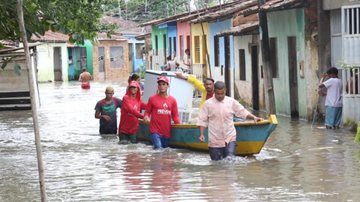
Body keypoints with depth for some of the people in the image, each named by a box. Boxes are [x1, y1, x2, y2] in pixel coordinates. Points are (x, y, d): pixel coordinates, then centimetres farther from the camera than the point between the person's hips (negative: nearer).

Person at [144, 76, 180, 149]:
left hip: (167, 132, 4)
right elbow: (147, 111, 6)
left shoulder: (172, 100, 7)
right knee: (159, 149, -18)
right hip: (155, 131, -4)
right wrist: (146, 117, -16)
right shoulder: (152, 98, 1)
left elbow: (175, 115, 9)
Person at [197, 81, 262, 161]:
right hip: (215, 141, 0)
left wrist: (254, 117, -5)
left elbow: (243, 112, 10)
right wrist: (201, 134, -8)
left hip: (230, 139, 0)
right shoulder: (208, 104, -1)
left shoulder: (231, 102, 3)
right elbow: (202, 121, 2)